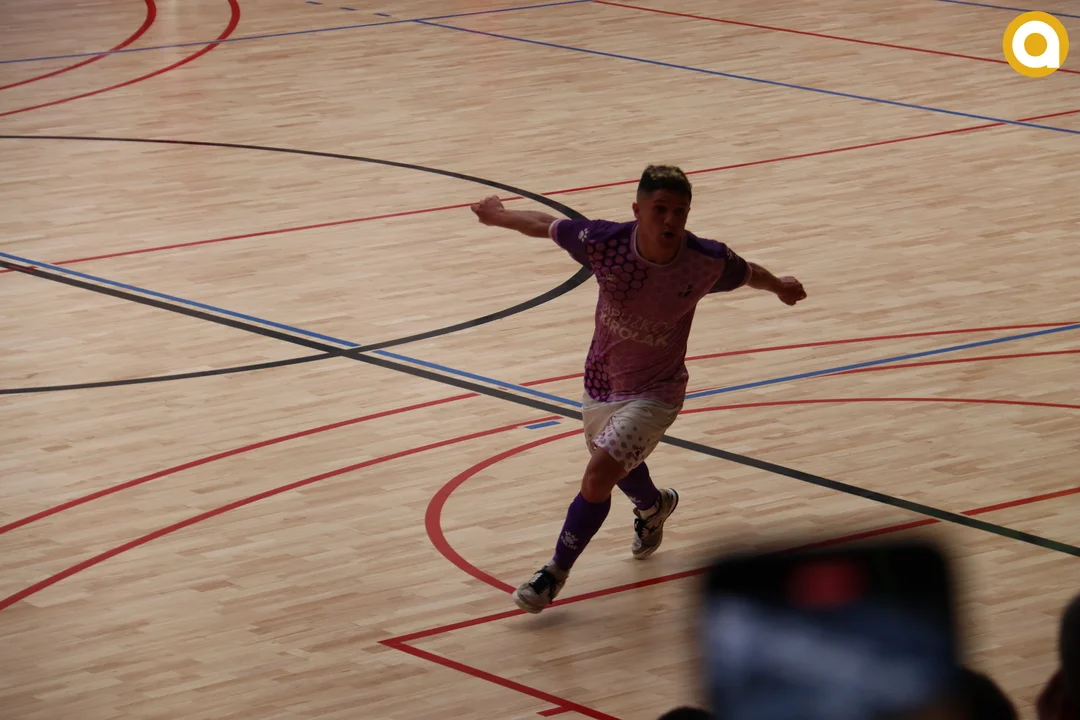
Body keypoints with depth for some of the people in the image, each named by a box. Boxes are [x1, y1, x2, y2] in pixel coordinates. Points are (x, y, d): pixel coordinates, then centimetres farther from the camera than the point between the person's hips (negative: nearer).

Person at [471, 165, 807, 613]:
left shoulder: (708, 262, -25)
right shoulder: (603, 242, -25)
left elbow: (747, 273, -1)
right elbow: (547, 226, -5)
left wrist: (780, 286, 20)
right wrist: (499, 216, 11)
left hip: (654, 392, -4)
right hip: (600, 382, 4)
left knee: (598, 477, -19)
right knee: (619, 467, 29)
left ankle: (556, 572, 2)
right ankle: (654, 508, 65)